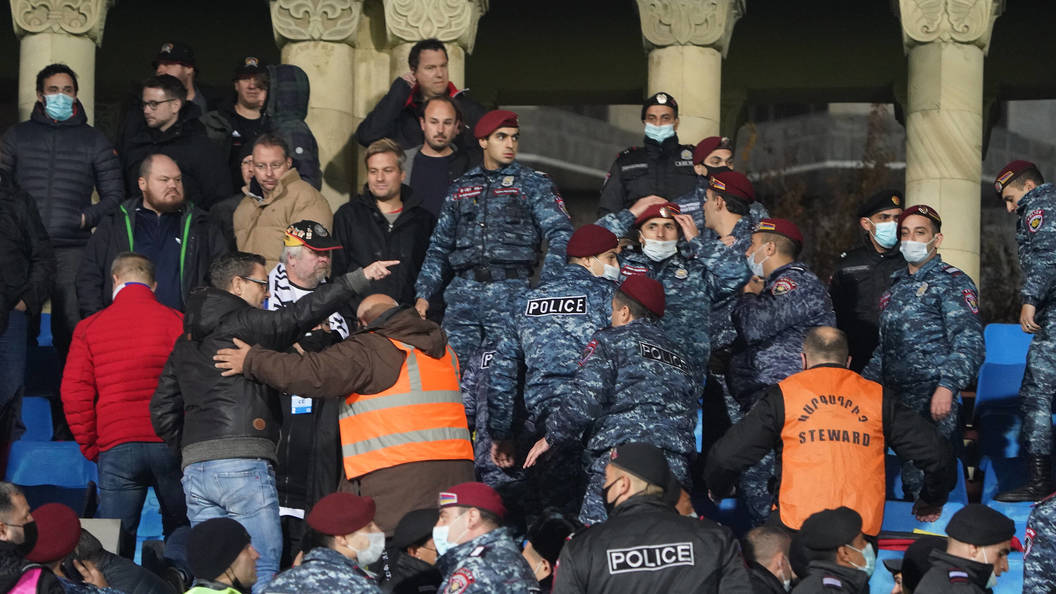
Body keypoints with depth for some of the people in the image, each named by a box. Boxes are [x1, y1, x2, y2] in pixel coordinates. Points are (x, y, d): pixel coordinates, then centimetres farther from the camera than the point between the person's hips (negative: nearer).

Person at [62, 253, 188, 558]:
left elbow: (73, 393, 4)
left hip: (116, 447, 1)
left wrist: (91, 447, 12)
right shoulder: (175, 321, 2)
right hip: (169, 443, -1)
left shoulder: (89, 327, 8)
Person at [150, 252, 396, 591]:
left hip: (194, 469, 7)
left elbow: (162, 411, 19)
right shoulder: (243, 324, -1)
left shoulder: (185, 343, 22)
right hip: (244, 464, -7)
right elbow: (298, 317, -13)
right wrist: (359, 279, -14)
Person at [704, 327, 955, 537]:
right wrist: (931, 502, 32)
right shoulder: (878, 397, 16)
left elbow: (726, 456, 7)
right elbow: (937, 453, 13)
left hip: (796, 528, -2)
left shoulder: (783, 395, 10)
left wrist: (716, 490, 30)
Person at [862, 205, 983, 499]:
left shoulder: (952, 283, -1)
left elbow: (969, 343, -12)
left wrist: (947, 386, -25)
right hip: (893, 396, 7)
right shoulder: (897, 286, 23)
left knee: (920, 481, -15)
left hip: (931, 399, -7)